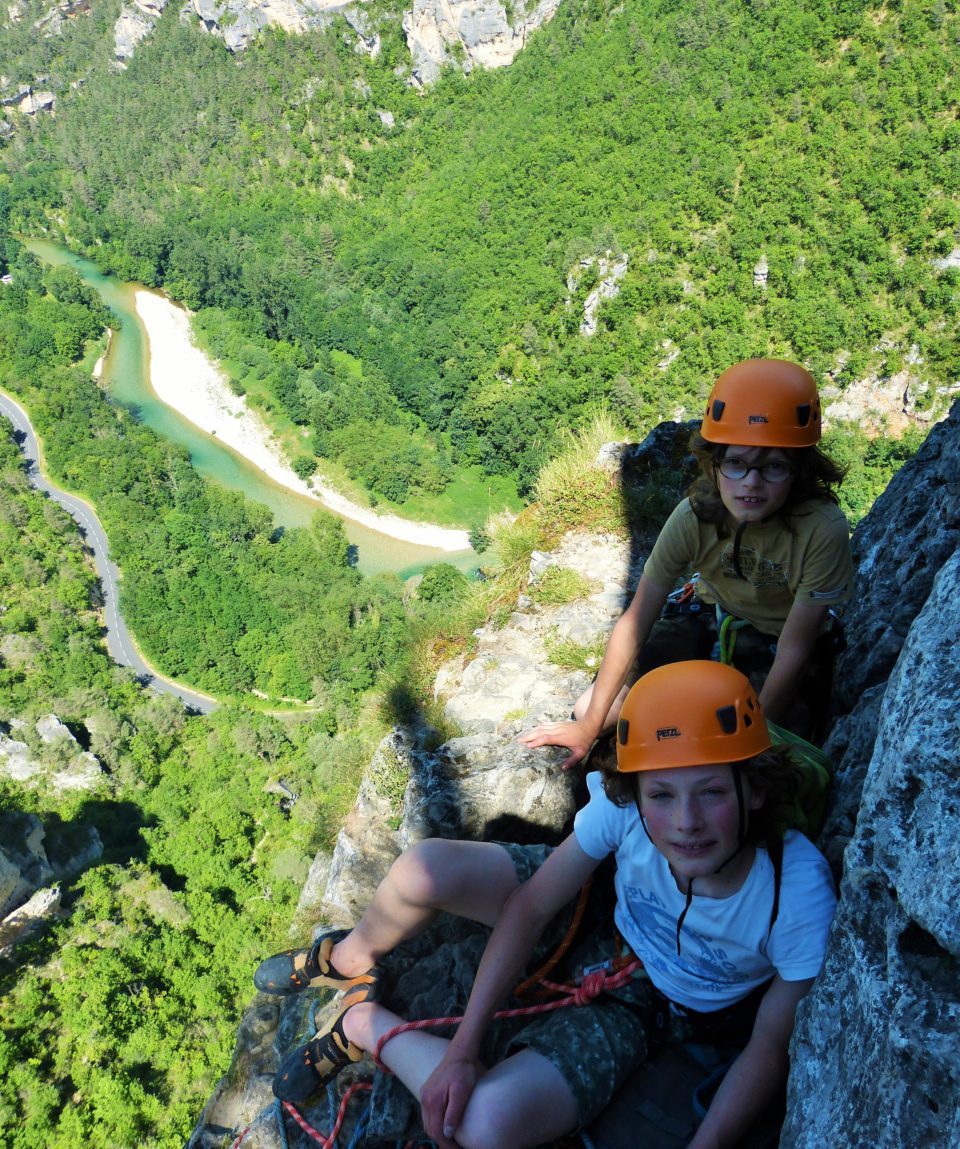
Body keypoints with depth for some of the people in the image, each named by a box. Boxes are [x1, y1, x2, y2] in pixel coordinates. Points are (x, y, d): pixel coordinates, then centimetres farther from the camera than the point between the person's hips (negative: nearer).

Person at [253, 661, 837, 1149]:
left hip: (650, 1003, -2)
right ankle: (352, 958, 13)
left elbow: (771, 1050, -17)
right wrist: (464, 1048, -20)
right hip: (600, 914, 2)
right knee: (423, 871, -23)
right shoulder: (623, 807, -29)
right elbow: (531, 907, -18)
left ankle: (367, 1023, 4)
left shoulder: (798, 896, -33)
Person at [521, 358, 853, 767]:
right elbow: (635, 620, -21)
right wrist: (589, 726, -17)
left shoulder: (823, 530, -32)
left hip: (777, 645, -2)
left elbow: (793, 652, -26)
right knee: (588, 709, -7)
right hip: (710, 624, 2)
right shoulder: (695, 515, -25)